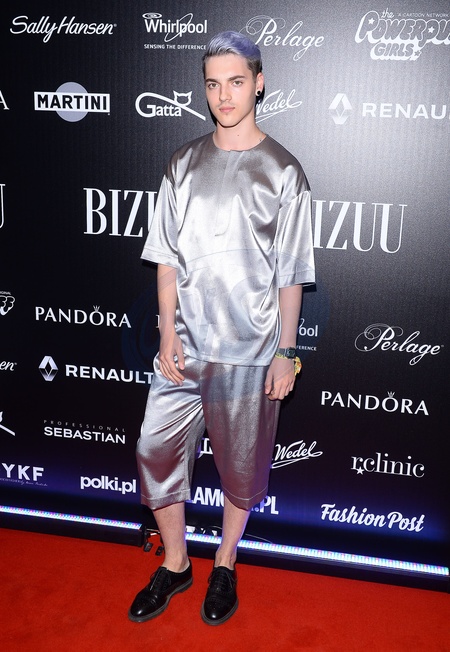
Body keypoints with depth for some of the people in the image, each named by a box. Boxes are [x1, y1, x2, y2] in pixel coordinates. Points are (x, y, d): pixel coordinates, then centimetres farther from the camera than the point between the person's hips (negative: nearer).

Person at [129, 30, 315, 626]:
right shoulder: (185, 164, 6)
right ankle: (175, 565, 30)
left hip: (250, 348, -3)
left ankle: (225, 566, 35)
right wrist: (168, 336, -2)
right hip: (184, 344, 3)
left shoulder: (282, 170, -3)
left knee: (241, 465, 10)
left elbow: (290, 274, -3)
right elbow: (167, 258, 5)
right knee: (156, 449, 7)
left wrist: (285, 352, -5)